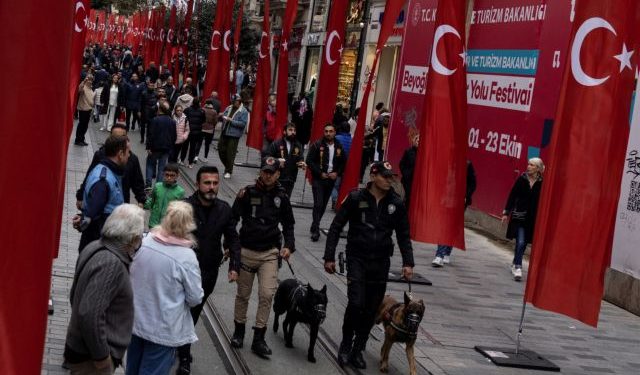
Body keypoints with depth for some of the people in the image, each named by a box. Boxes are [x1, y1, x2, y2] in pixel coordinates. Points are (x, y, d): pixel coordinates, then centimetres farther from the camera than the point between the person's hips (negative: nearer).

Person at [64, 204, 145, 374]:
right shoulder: (111, 264, -26)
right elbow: (90, 314, -32)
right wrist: (101, 356, -21)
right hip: (91, 358, -9)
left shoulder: (95, 247, 1)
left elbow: (76, 294, 13)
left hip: (79, 347, 9)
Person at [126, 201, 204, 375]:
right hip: (163, 329, -5)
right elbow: (195, 298, -13)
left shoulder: (144, 242, -9)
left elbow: (131, 274, 6)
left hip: (135, 320, 5)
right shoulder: (186, 256, -22)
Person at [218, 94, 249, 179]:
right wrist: (221, 117, -6)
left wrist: (231, 120, -21)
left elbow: (243, 123, -17)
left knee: (230, 154, -5)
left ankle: (228, 171, 6)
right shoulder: (229, 108, 12)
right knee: (221, 150, 12)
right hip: (224, 133, 7)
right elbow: (222, 118, 19)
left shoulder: (243, 111, -8)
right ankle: (228, 167, 31)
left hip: (234, 136, -7)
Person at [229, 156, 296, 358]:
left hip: (270, 253, 1)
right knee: (243, 294, 11)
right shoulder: (248, 192, -8)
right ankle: (239, 331, 30)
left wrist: (289, 246, -1)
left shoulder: (281, 197, 1)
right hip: (246, 251, -1)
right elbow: (233, 219, -6)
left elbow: (288, 225, 13)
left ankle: (259, 338, 2)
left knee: (267, 294, -8)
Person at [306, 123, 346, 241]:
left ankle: (315, 226, 24)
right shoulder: (317, 145, -8)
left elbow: (343, 163, 14)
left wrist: (337, 173, -3)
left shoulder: (339, 147, 4)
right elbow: (309, 161, -9)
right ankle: (315, 230, -10)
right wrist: (320, 173, -14)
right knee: (318, 204, -12)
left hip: (331, 179, 4)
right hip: (318, 179, -4)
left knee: (323, 205, 10)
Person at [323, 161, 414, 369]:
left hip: (381, 262, 3)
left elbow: (403, 235, 11)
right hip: (357, 258, -3)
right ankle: (345, 345, 9)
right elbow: (336, 227, -1)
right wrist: (329, 257, -4)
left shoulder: (396, 203, 2)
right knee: (356, 303, -13)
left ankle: (357, 350, 21)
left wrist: (408, 262, 2)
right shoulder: (356, 198, -6)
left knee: (371, 309, 6)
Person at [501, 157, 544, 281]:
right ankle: (517, 267, -5)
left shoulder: (541, 183, -3)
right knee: (520, 242, -9)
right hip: (519, 215, -1)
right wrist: (506, 212, 1)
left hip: (532, 218, 1)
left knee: (522, 243, 9)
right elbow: (512, 195, 3)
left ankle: (515, 265, 27)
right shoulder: (522, 179, -1)